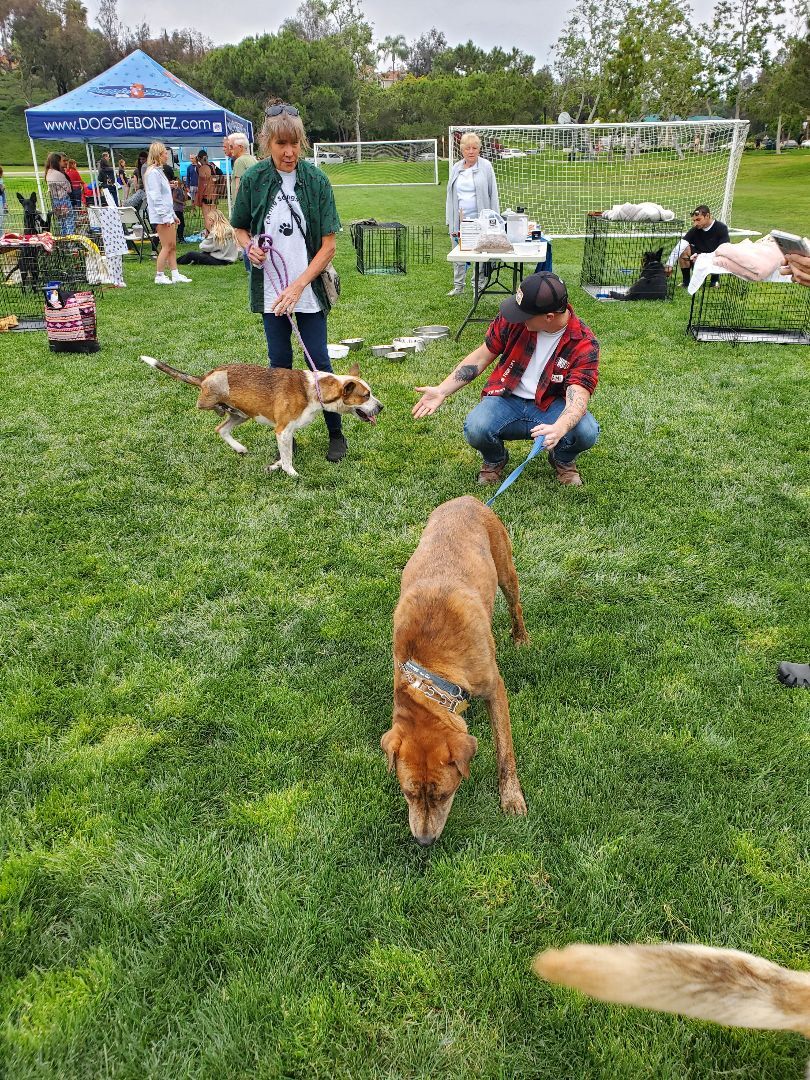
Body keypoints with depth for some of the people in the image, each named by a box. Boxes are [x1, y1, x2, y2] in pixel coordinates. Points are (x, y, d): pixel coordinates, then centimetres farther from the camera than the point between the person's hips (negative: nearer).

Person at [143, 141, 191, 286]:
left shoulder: (159, 171, 18)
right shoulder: (153, 172, -13)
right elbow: (156, 197, -18)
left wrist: (173, 215, 21)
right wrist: (165, 217, -20)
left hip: (167, 215, 10)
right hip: (160, 216, -10)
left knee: (172, 246, 9)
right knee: (167, 246, -7)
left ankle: (175, 275, 13)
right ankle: (159, 276, -1)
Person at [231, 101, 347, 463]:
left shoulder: (316, 180, -6)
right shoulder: (253, 179, -1)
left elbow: (328, 244, -8)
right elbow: (240, 228, 12)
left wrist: (298, 286, -17)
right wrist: (249, 246, -12)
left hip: (309, 288, -2)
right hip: (270, 289, 2)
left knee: (319, 361, 0)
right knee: (280, 361, 7)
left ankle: (336, 433, 15)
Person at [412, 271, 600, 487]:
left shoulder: (584, 344, -17)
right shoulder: (513, 320, -11)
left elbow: (578, 396, -29)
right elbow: (482, 356, 1)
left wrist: (558, 429, -51)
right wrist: (442, 391, -4)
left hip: (551, 407, -1)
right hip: (507, 400, 1)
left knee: (586, 431, -32)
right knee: (475, 428, -32)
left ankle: (563, 461, 7)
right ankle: (495, 460, 7)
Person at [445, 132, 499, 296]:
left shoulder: (485, 167, -1)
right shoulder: (455, 168, 10)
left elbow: (493, 194, -1)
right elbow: (450, 196, 14)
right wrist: (450, 221, 8)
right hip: (460, 220, 4)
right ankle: (458, 286, 17)